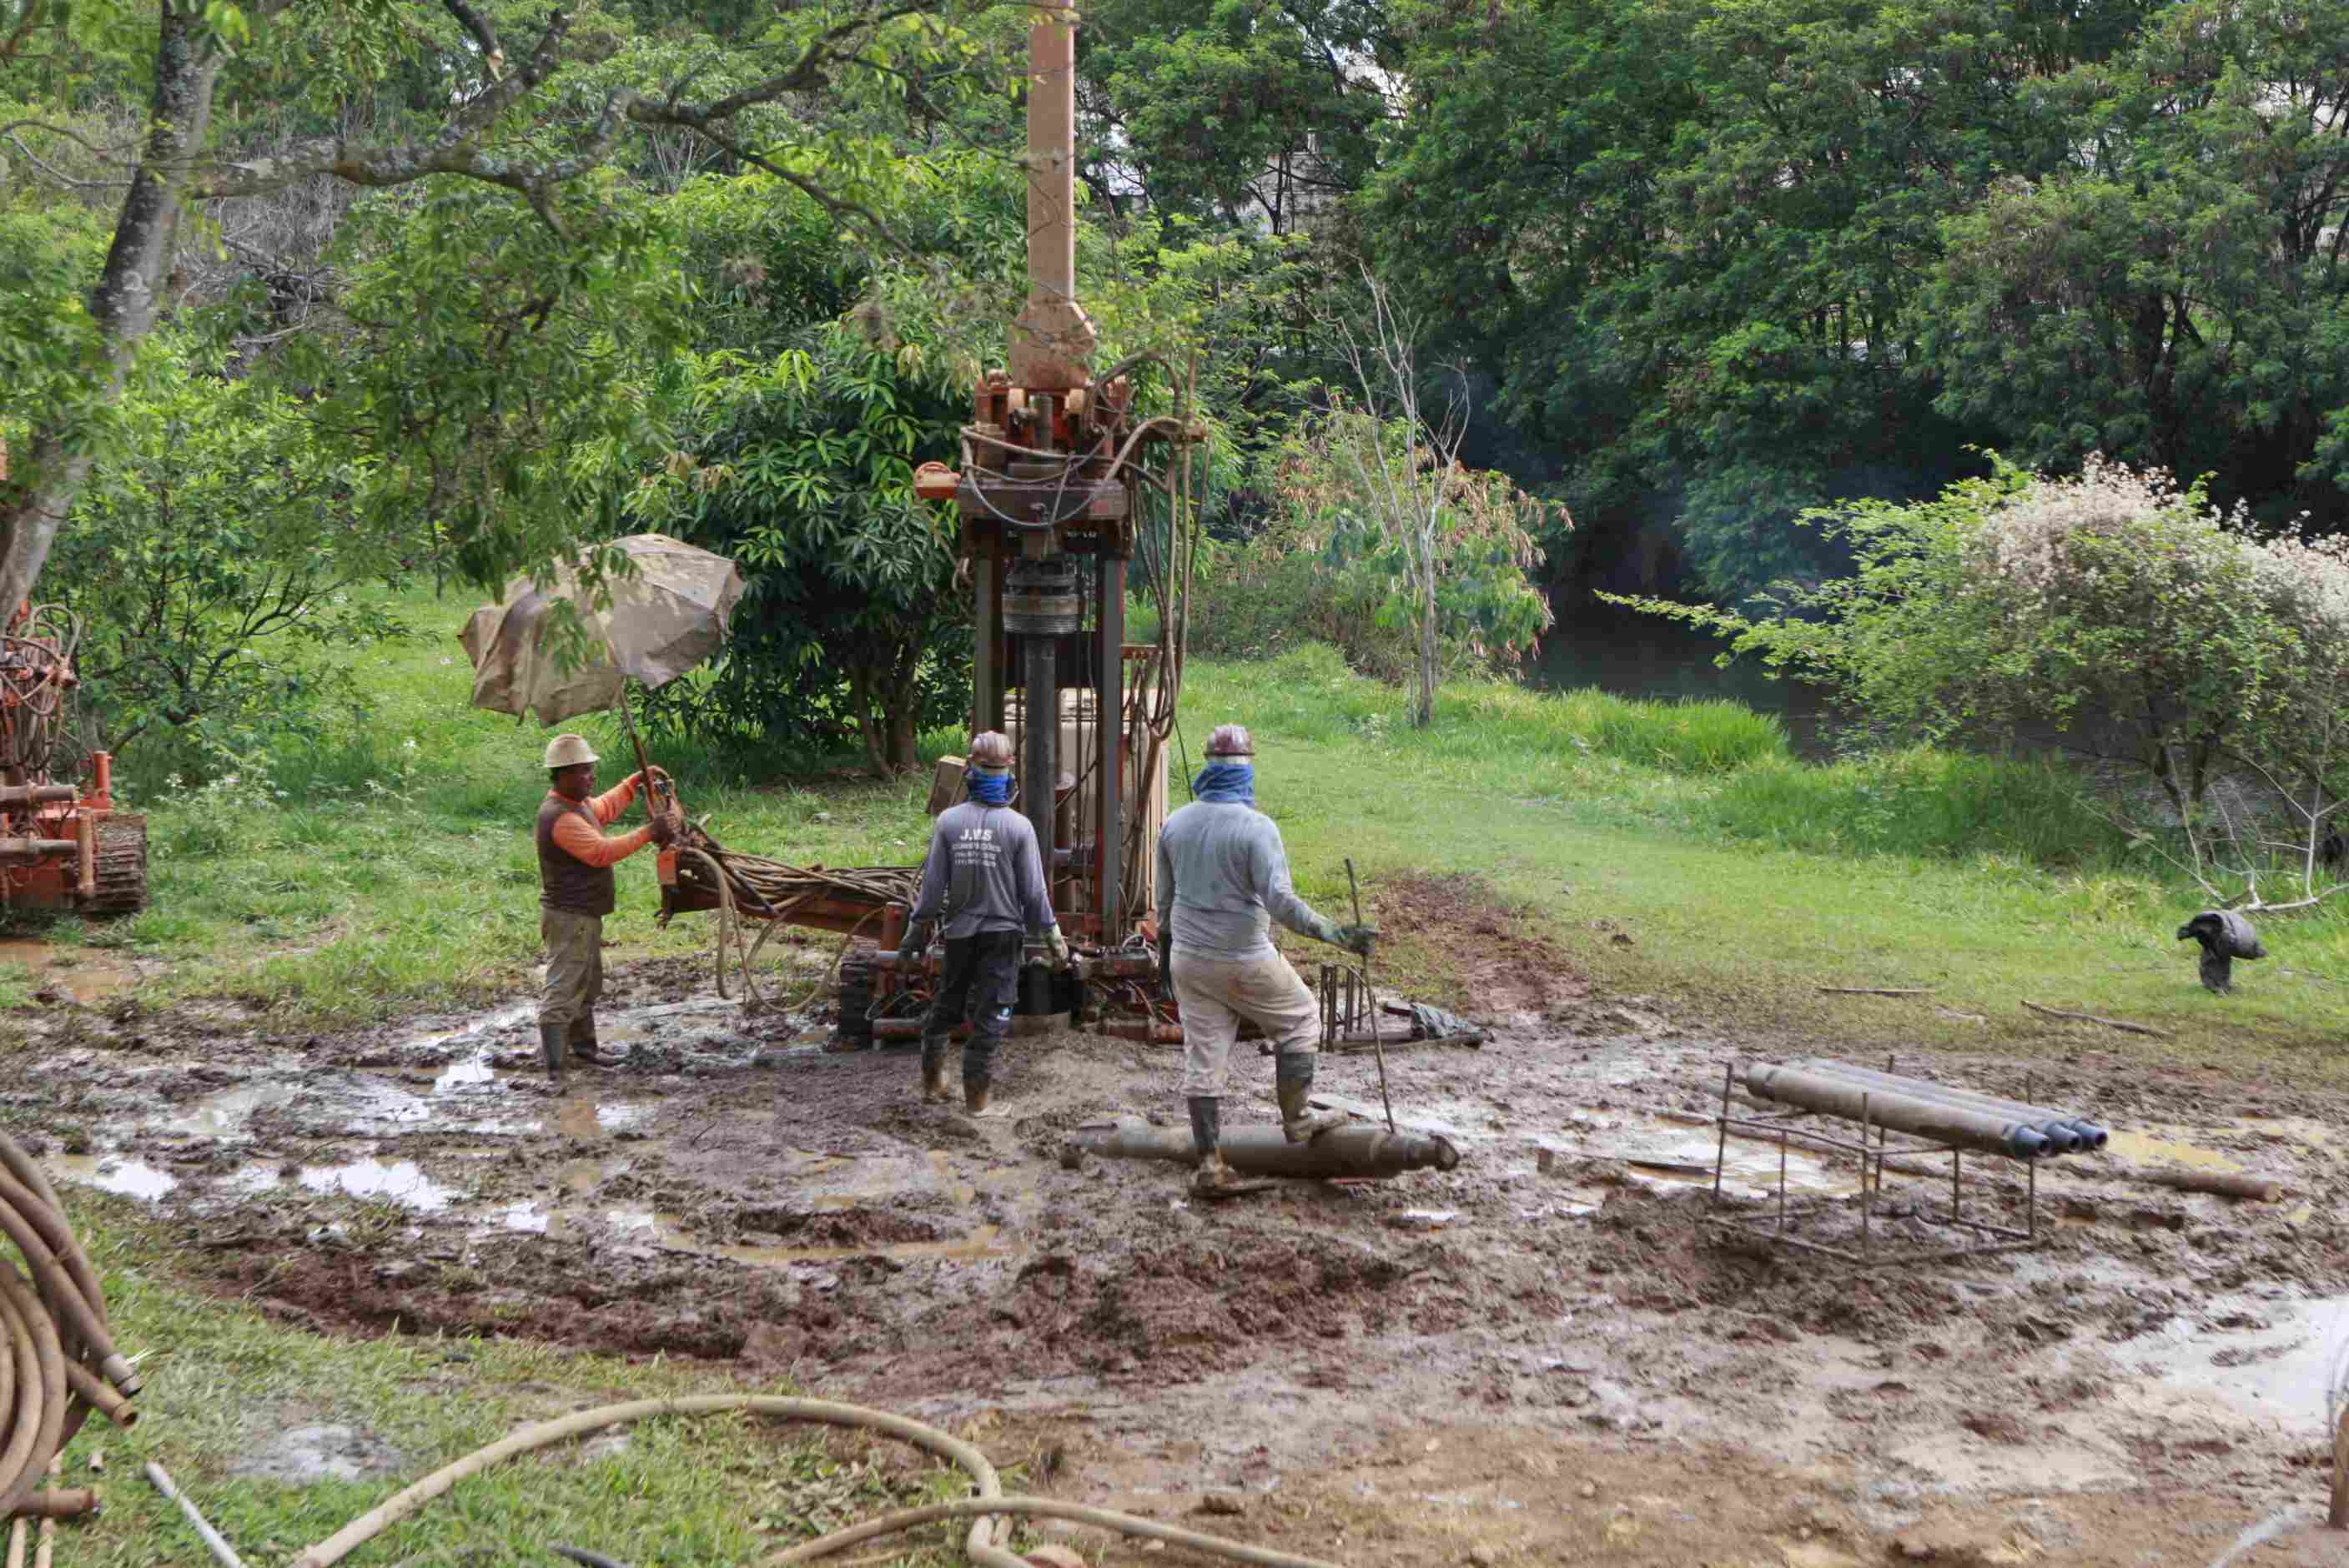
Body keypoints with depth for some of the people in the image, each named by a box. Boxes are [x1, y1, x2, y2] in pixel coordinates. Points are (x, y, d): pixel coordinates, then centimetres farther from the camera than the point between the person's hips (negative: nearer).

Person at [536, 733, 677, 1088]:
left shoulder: (578, 803, 8)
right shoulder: (559, 817, -24)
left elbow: (604, 807, 29)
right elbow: (602, 852, -29)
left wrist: (636, 781, 19)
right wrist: (649, 832, -27)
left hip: (585, 915, 11)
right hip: (569, 916, -11)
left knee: (588, 985, 24)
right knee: (562, 992, -12)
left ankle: (583, 1045, 39)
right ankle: (552, 1067, -15)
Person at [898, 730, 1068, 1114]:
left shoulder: (949, 821, -8)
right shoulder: (1018, 826, -11)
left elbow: (932, 884, -5)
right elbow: (1033, 891, -8)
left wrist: (915, 931, 6)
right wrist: (1053, 935, 4)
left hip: (960, 933, 2)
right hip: (1003, 932, -2)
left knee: (945, 1006, 19)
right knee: (990, 1015, 5)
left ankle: (932, 1081, 27)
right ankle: (976, 1094, 9)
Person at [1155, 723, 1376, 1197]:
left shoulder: (1175, 823, 4)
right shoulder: (1257, 828, -15)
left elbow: (1165, 897, 13)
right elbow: (1279, 901, -23)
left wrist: (1166, 949, 25)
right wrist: (1338, 934, -20)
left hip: (1189, 960, 5)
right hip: (1243, 962, -5)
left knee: (1204, 1059, 8)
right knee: (1299, 1020, 18)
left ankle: (1211, 1166, 10)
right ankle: (1297, 1120, 21)